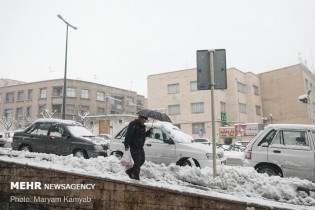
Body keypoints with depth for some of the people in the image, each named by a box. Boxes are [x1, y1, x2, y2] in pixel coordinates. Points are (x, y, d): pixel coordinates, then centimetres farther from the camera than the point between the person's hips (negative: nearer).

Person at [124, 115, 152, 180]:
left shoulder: (142, 126, 15)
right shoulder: (133, 124, -12)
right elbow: (128, 135, -18)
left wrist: (148, 132, 4)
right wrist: (126, 145, -23)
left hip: (140, 147, 9)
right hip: (134, 146, -9)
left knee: (142, 160, 12)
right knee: (137, 161, -8)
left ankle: (130, 171, 25)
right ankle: (136, 176, 6)